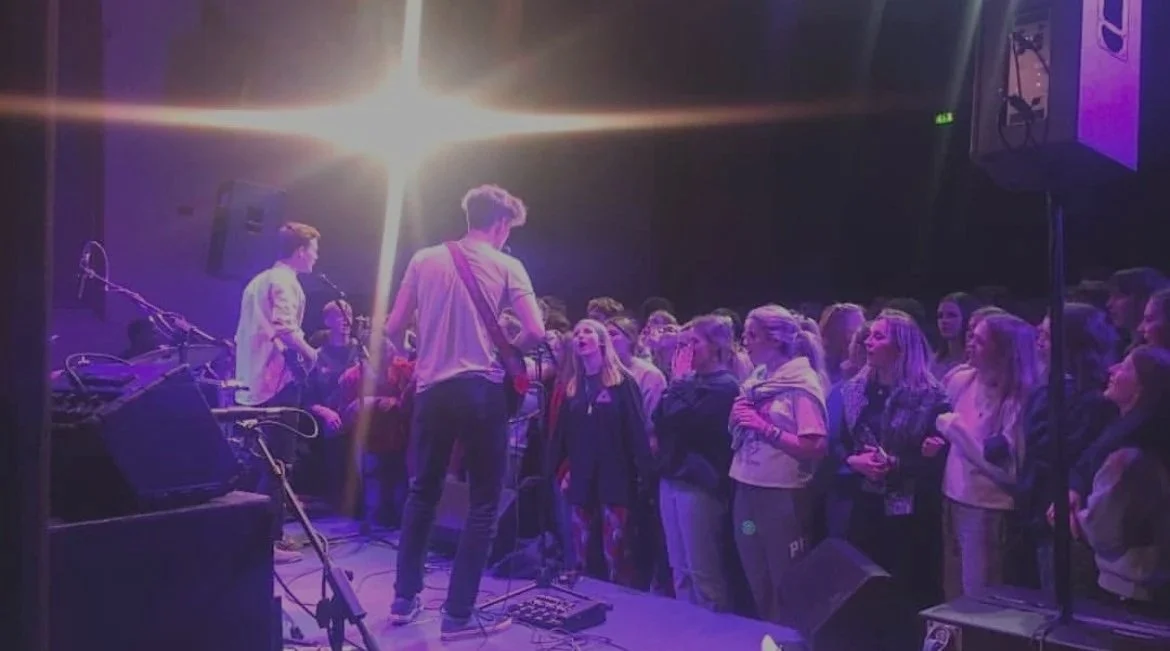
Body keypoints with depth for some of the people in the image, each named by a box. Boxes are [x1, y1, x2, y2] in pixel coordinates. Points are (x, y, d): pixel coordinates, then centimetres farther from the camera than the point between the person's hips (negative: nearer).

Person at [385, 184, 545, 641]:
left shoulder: (424, 259, 8)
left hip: (431, 389, 4)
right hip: (481, 389, -4)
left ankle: (404, 599, 24)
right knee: (484, 502, 6)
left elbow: (393, 329, 9)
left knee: (422, 493, 19)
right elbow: (535, 333, -10)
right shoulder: (507, 266, 0)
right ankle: (459, 614, 6)